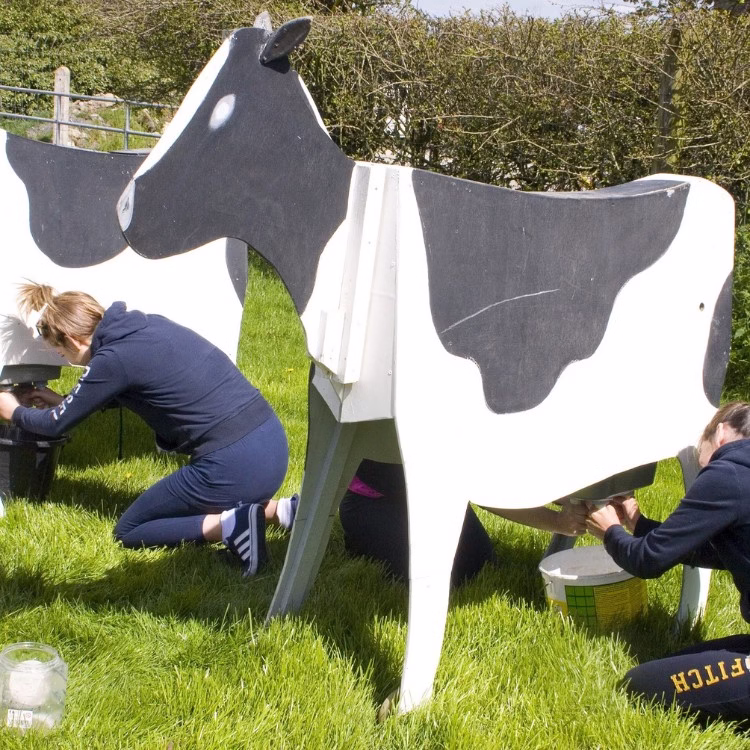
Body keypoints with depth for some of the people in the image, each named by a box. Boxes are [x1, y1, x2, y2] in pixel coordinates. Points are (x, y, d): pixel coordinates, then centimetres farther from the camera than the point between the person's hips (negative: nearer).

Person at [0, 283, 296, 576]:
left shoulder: (113, 360, -9)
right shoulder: (150, 326, 13)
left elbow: (57, 424, 5)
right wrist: (62, 401, 37)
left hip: (235, 467, -8)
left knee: (128, 532, 12)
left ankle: (229, 526, -10)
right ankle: (277, 510, 10)